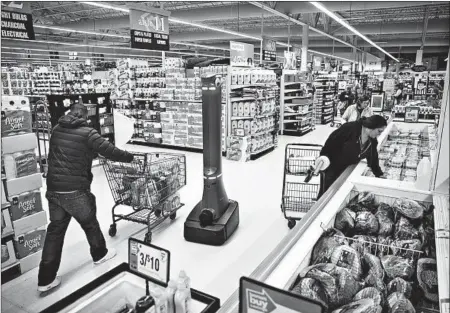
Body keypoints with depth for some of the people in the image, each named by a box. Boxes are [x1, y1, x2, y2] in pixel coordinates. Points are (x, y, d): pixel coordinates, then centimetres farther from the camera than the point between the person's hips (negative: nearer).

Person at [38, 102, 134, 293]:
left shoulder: (56, 130, 10)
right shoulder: (87, 133, -10)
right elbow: (110, 151, -13)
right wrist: (131, 157, 2)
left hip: (53, 189, 6)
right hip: (75, 191, -5)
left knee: (55, 230, 13)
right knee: (89, 223, 17)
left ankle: (46, 279, 17)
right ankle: (100, 254, 41)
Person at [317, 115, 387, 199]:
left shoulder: (373, 141, -1)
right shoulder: (350, 128, -24)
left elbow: (373, 160, 10)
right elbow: (332, 141, -22)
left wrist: (380, 175, 10)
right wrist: (324, 156, -25)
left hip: (347, 170, 6)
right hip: (332, 166, -6)